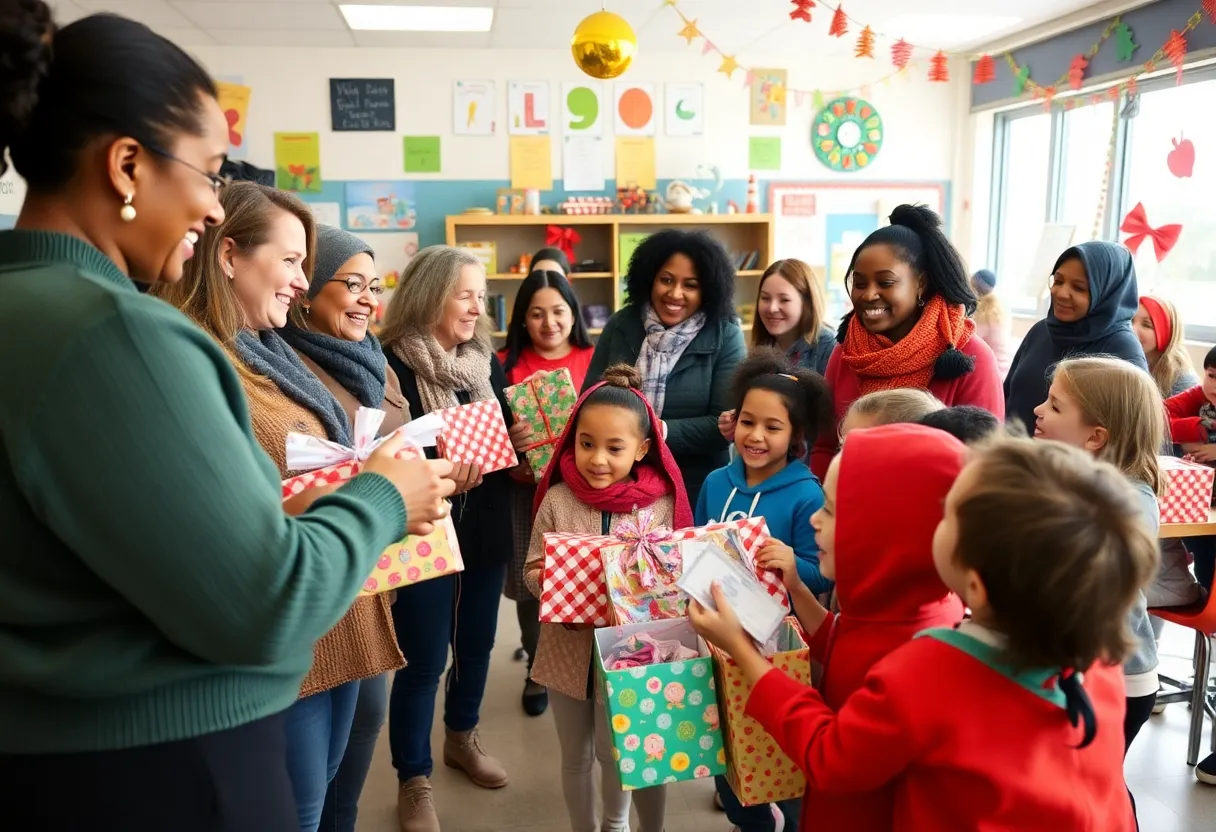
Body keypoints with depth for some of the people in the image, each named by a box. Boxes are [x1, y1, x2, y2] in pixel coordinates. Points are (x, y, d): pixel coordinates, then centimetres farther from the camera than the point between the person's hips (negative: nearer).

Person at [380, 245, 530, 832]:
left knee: (477, 642, 19)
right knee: (424, 660, 4)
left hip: (486, 529, 6)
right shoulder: (393, 364, -15)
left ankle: (462, 738, 44)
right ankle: (413, 781, 25)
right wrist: (438, 474, -29)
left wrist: (519, 440, -7)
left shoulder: (486, 360, 6)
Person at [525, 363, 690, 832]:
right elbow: (533, 571, -4)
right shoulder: (557, 500, -11)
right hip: (567, 648, 1)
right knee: (575, 756, 18)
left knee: (617, 753, 17)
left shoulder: (661, 504, -13)